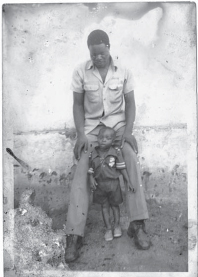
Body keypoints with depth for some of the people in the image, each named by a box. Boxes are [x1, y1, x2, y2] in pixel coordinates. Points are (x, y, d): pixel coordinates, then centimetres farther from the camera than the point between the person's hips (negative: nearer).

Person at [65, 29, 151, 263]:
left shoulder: (123, 71, -3)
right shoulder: (80, 72, -6)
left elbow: (130, 104, 2)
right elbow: (78, 105, -1)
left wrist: (128, 130, -14)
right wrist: (80, 135, -14)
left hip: (117, 122, 1)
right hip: (91, 125, 0)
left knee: (131, 159, -27)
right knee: (81, 171, -19)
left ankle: (137, 224, -23)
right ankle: (74, 234, -20)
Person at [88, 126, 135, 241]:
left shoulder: (116, 152, -11)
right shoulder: (93, 154, -6)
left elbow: (122, 167, -7)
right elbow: (90, 169, 0)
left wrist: (128, 182, -6)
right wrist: (91, 179, -17)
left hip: (113, 183, -1)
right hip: (99, 184, 2)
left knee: (115, 205, 15)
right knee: (104, 206, 12)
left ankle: (117, 225, 34)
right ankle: (108, 228, 25)